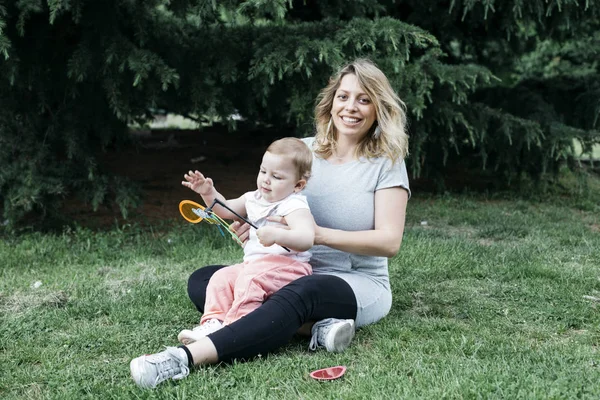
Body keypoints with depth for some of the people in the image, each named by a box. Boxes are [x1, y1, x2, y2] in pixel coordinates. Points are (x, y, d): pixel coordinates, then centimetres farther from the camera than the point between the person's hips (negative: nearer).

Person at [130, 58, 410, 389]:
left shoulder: (386, 163, -2)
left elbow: (390, 241, -11)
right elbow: (275, 211, 14)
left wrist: (319, 234, -24)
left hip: (359, 285, -5)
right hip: (292, 275, 5)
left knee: (302, 292, -40)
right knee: (201, 281, -16)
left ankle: (184, 358, -55)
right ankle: (314, 327, -32)